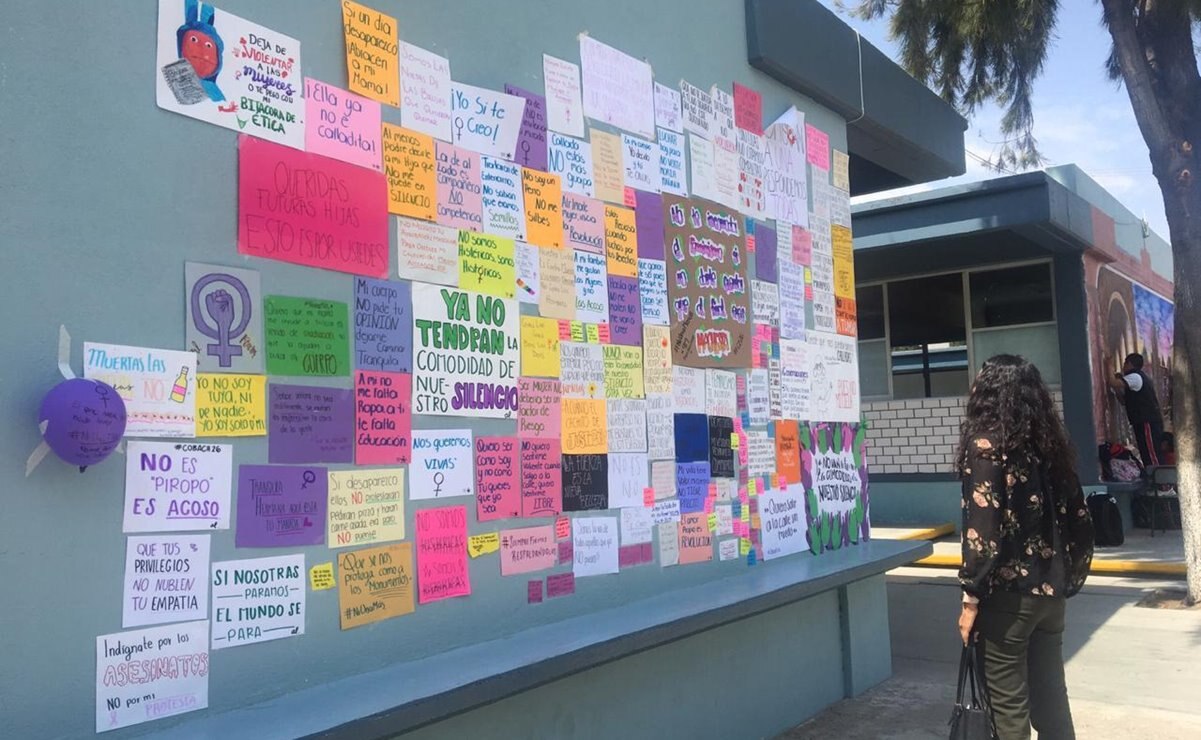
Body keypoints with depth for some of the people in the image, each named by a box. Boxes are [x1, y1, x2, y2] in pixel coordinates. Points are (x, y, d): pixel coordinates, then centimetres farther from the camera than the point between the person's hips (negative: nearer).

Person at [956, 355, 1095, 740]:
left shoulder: (986, 445, -12)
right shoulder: (1051, 443, 7)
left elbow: (982, 528, -17)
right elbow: (1078, 519, 10)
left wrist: (971, 597, -11)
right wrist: (1066, 580, 17)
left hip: (1008, 595, -7)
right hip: (1051, 592, 7)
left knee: (1009, 702, 5)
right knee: (1050, 693, 16)